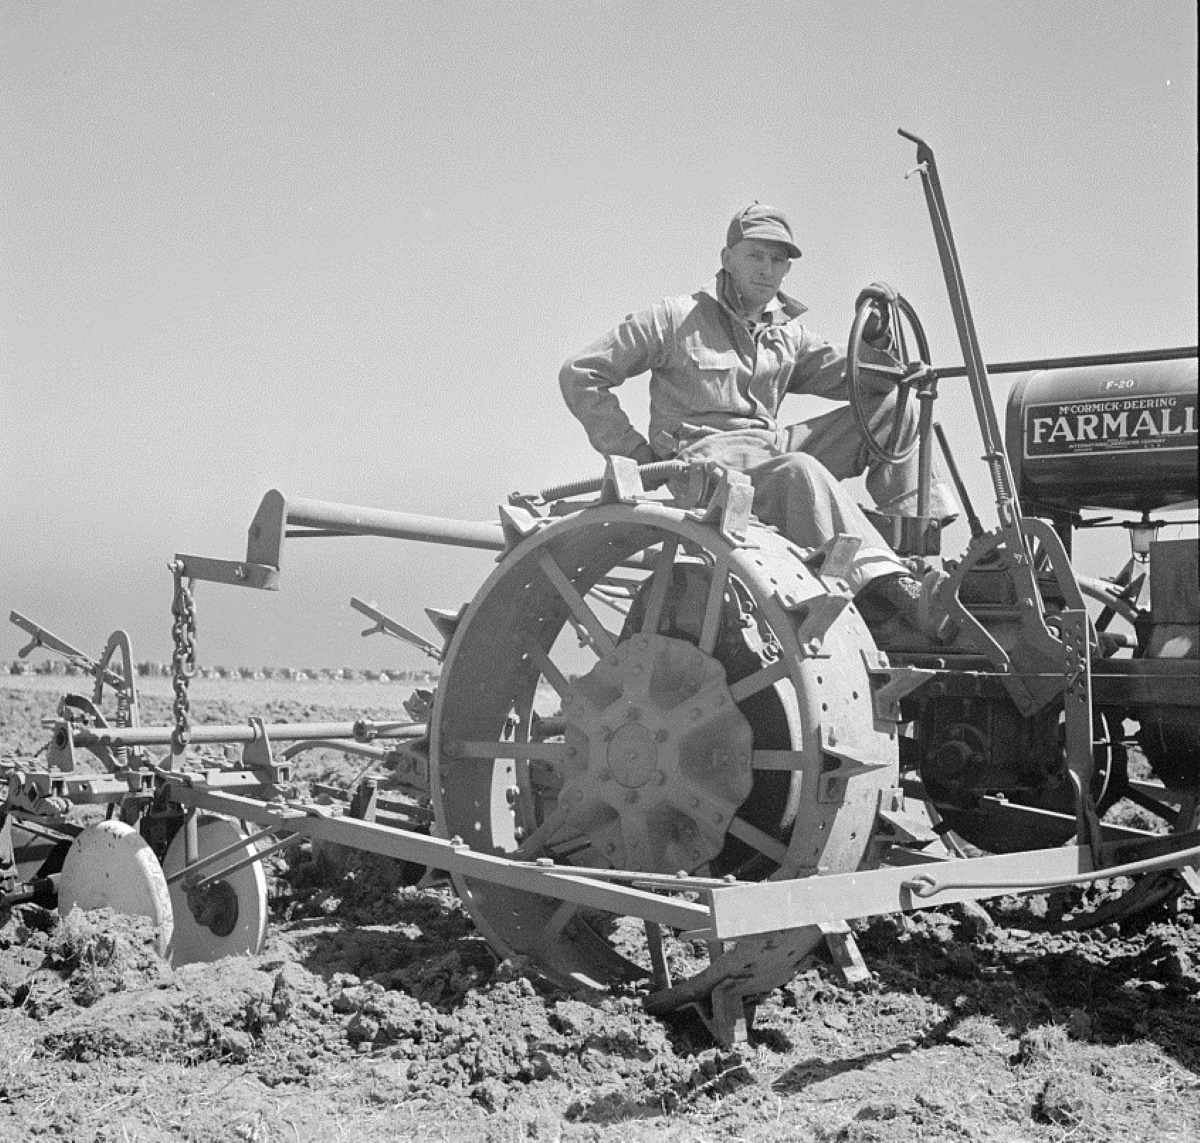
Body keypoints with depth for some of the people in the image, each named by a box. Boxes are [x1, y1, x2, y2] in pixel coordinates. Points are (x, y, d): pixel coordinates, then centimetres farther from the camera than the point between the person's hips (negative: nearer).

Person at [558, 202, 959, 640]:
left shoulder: (787, 333, 17)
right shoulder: (675, 318, 0)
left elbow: (854, 380, 10)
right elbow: (579, 375, 0)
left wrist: (874, 337, -10)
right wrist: (635, 450, -6)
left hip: (773, 450, 7)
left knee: (896, 406, -2)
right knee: (800, 470, -38)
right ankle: (884, 580, -44)